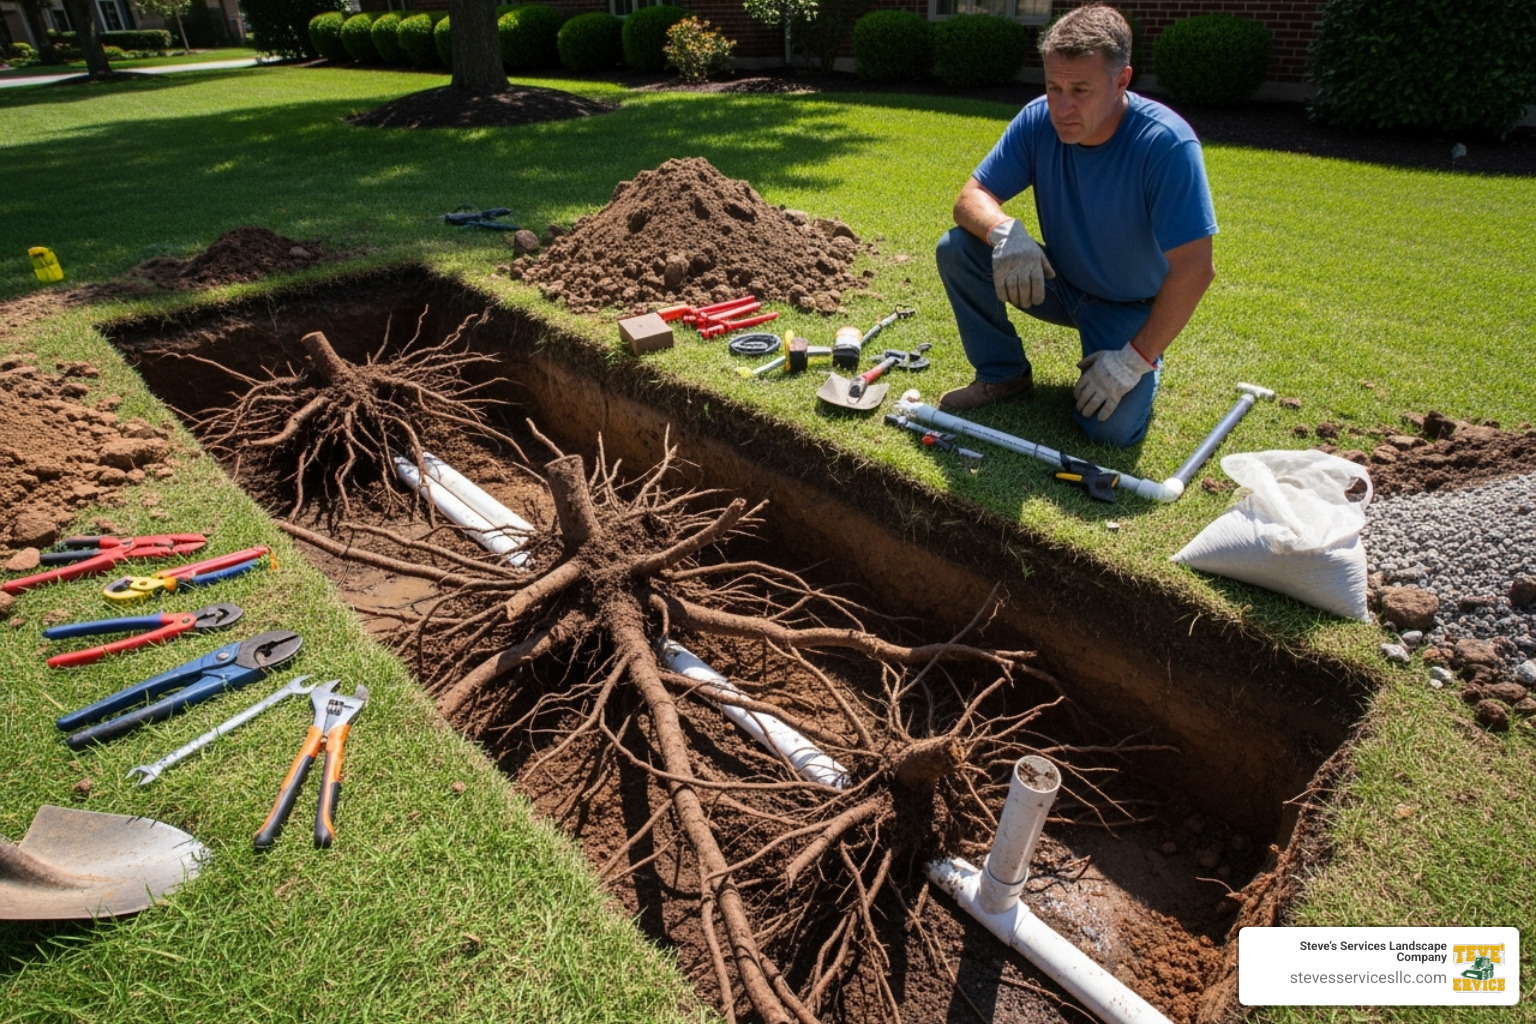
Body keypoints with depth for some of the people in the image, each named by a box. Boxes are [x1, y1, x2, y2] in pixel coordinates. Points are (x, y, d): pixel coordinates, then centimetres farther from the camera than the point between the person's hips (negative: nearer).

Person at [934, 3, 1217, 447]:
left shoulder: (1166, 143, -29)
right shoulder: (1038, 120, -16)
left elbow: (1194, 269, -29)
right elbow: (971, 197, -14)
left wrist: (1137, 359, -29)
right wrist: (1004, 231, -38)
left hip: (1129, 306, -3)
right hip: (1058, 282, 4)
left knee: (1111, 427, -24)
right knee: (957, 249, -18)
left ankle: (1143, 357, 13)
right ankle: (1003, 374, 1)